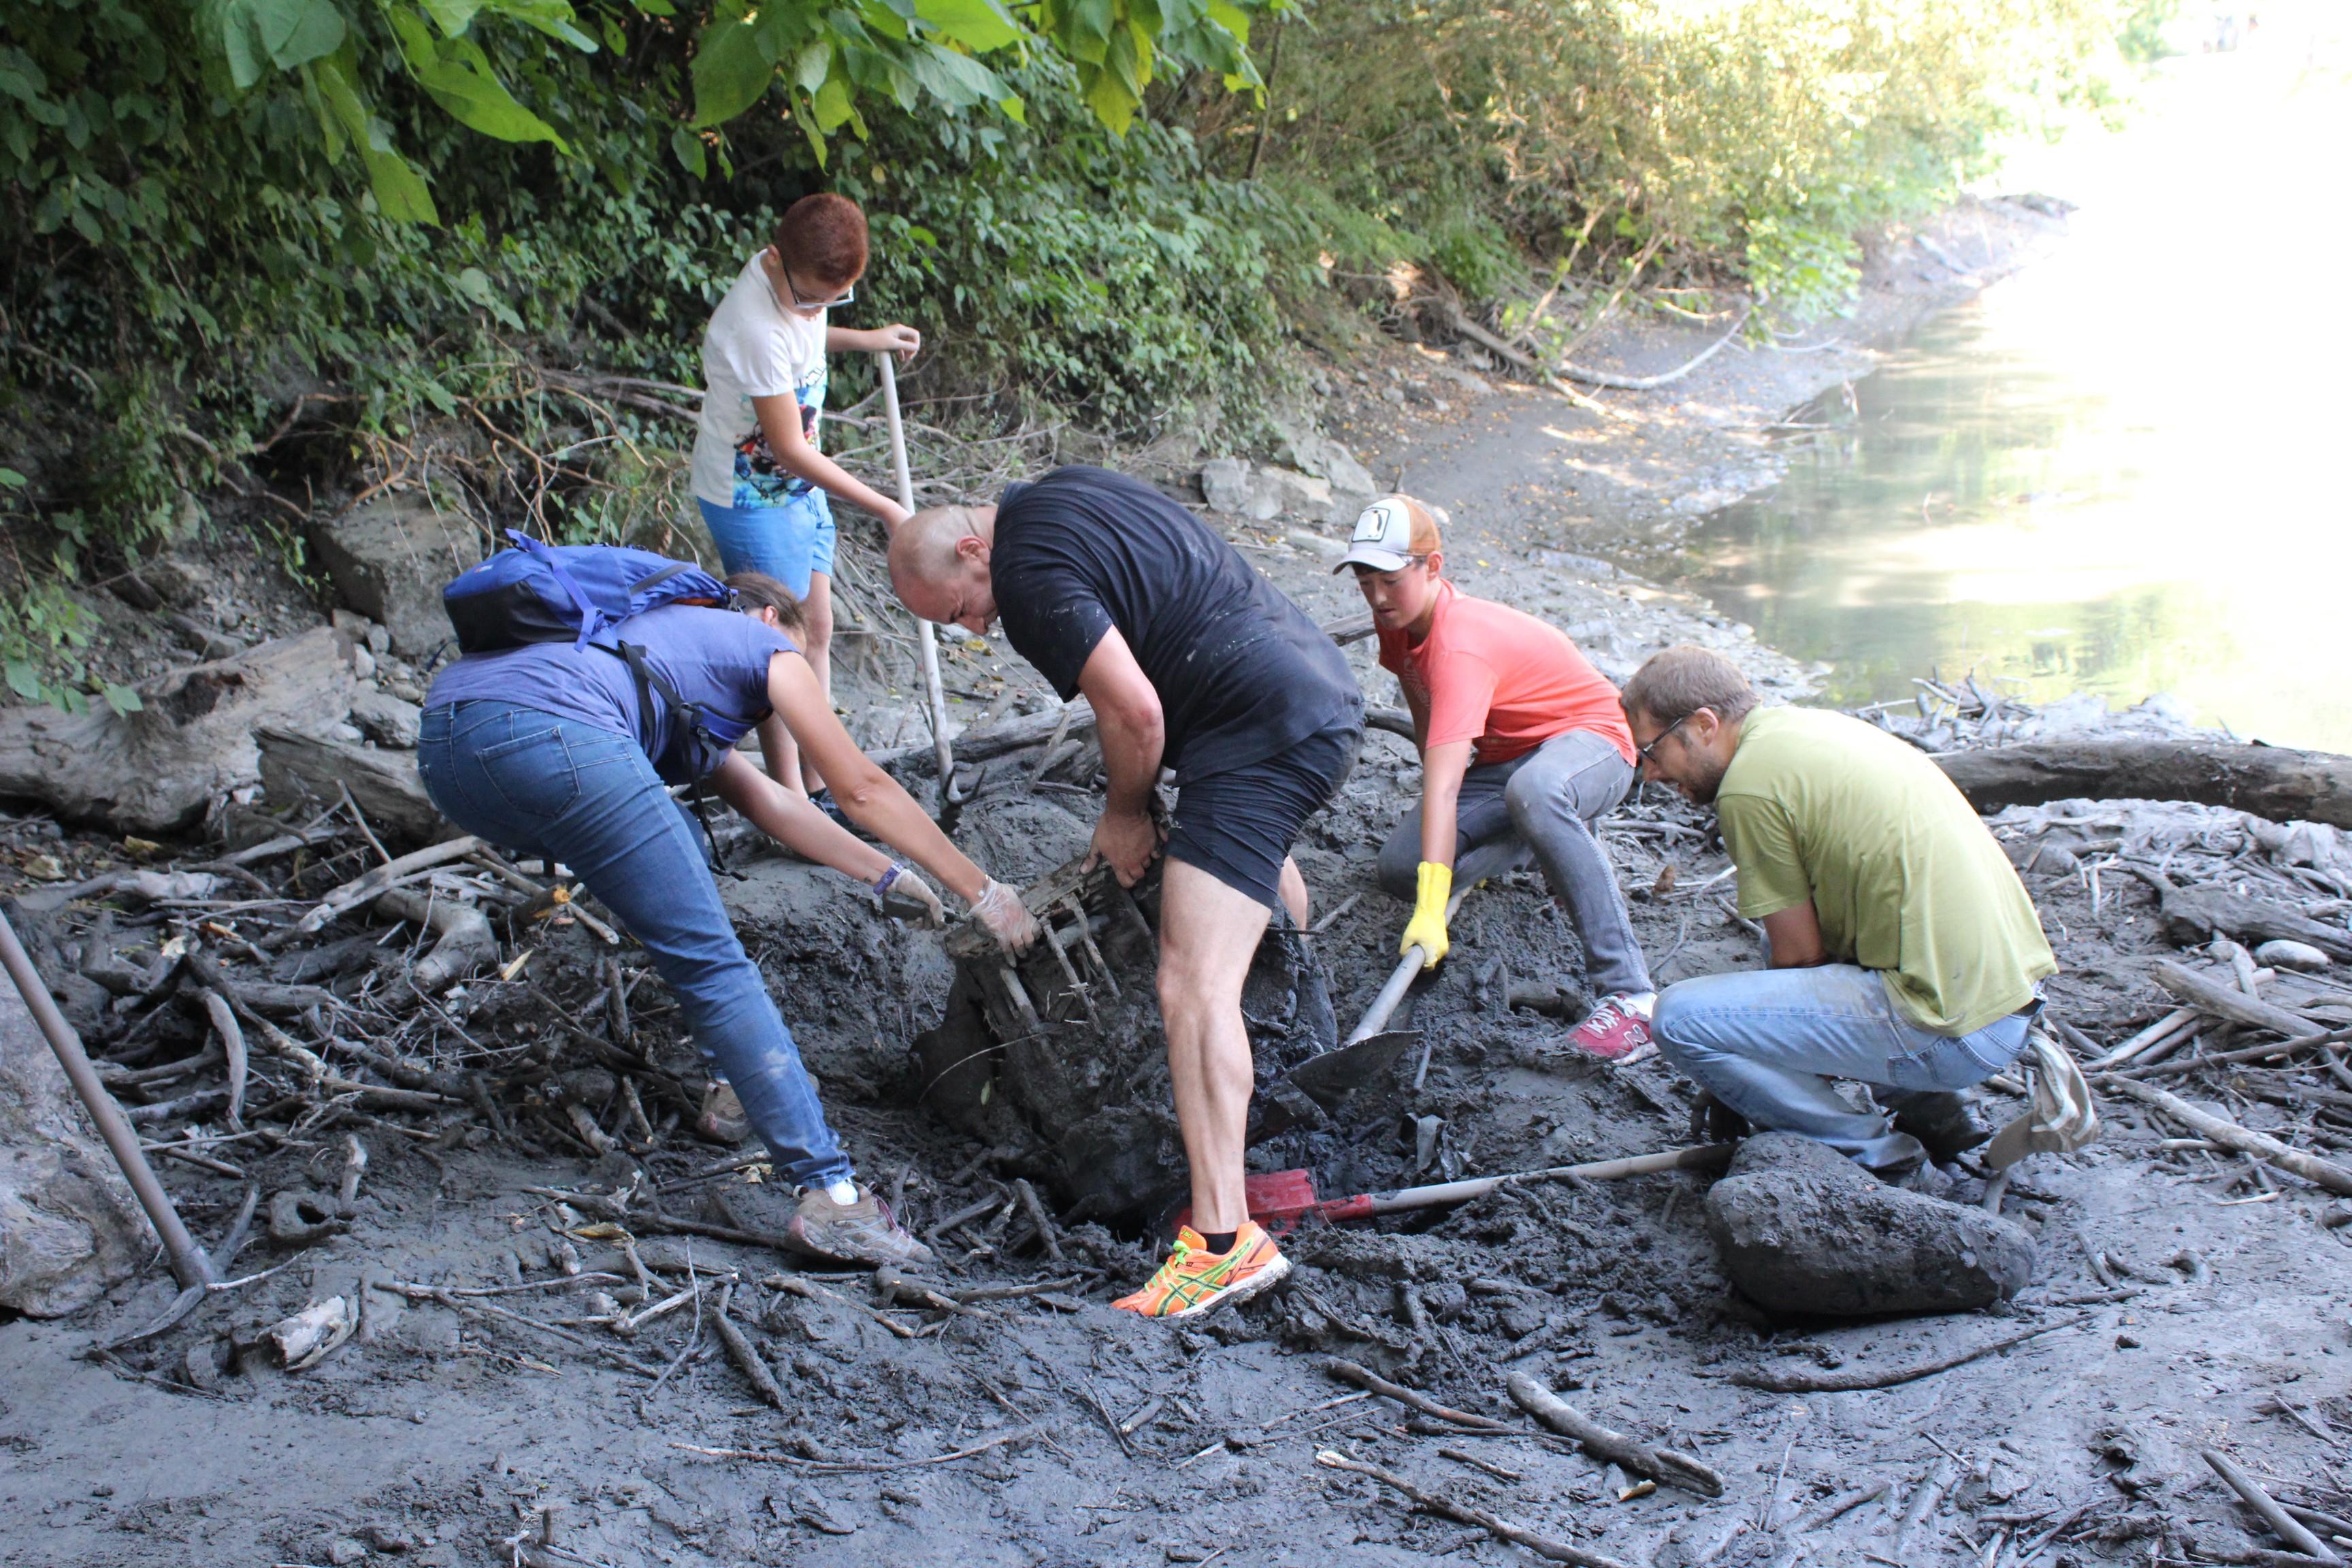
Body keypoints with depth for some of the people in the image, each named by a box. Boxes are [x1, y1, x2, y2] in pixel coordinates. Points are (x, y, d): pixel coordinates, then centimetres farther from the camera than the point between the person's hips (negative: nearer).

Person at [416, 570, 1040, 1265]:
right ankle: (829, 1194, -10)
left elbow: (766, 800, 46)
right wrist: (983, 891, 28)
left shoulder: (667, 642, 42)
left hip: (443, 746, 8)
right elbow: (862, 789, 22)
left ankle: (731, 1082, 25)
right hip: (549, 733, -8)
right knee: (713, 964, -3)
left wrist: (885, 873, 51)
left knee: (677, 838, 29)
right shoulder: (763, 642, 24)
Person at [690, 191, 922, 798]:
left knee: (816, 631, 12)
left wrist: (865, 339, 9)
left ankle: (819, 789, 22)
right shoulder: (757, 328, -32)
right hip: (752, 495, -9)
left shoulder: (804, 278, -6)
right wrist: (887, 511, -21)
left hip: (796, 484, 9)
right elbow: (791, 450, -26)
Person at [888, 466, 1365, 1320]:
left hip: (1267, 735, -11)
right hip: (1325, 694, 11)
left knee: (1194, 986, -18)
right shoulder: (1055, 493, 14)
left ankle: (1225, 1238, -25)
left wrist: (1125, 813, -3)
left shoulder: (1031, 573, -17)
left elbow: (1134, 711, -22)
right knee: (1255, 843, 39)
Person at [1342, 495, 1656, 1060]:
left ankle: (1630, 996, -44)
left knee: (1534, 791, -45)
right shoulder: (1397, 618, -6)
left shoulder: (1460, 644, -32)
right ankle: (1556, 829, 14)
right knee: (1399, 867, -11)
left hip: (1588, 738, -8)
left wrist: (1432, 911, -47)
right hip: (1503, 756, 9)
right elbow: (1426, 717, 12)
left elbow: (1443, 784, -41)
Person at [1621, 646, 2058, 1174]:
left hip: (1952, 1032, -9)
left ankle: (1863, 1146, 1)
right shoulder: (1812, 724, 17)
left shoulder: (1749, 783, -11)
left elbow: (1800, 955, -3)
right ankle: (1930, 1108, 20)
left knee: (1679, 1017, -11)